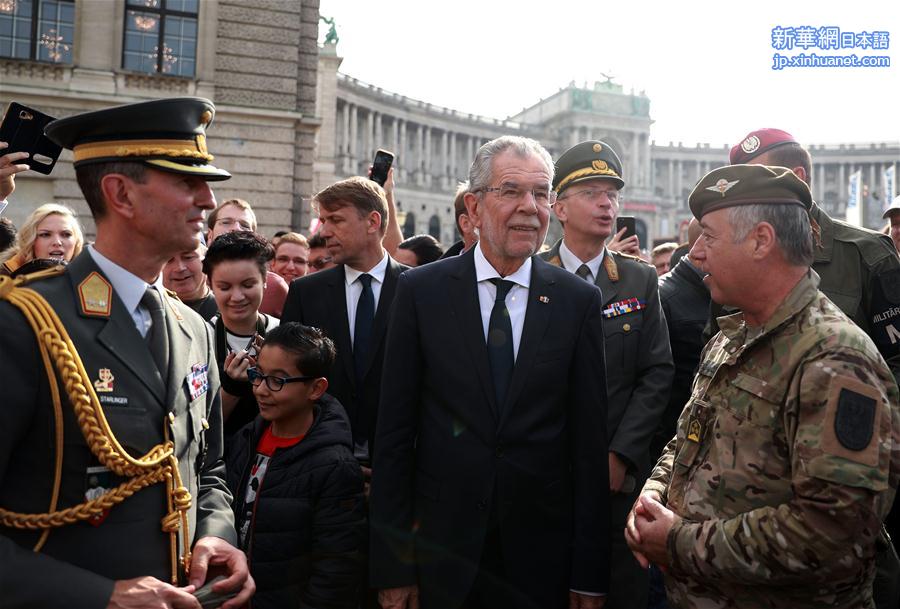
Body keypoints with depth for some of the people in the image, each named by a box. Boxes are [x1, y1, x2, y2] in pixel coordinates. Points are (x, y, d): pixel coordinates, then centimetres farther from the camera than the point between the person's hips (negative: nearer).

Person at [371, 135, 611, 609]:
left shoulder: (579, 300, -1)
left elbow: (589, 442, -1)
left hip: (542, 555, 1)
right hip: (440, 551, 0)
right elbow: (394, 432, -3)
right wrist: (391, 566, -5)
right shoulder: (420, 290, -3)